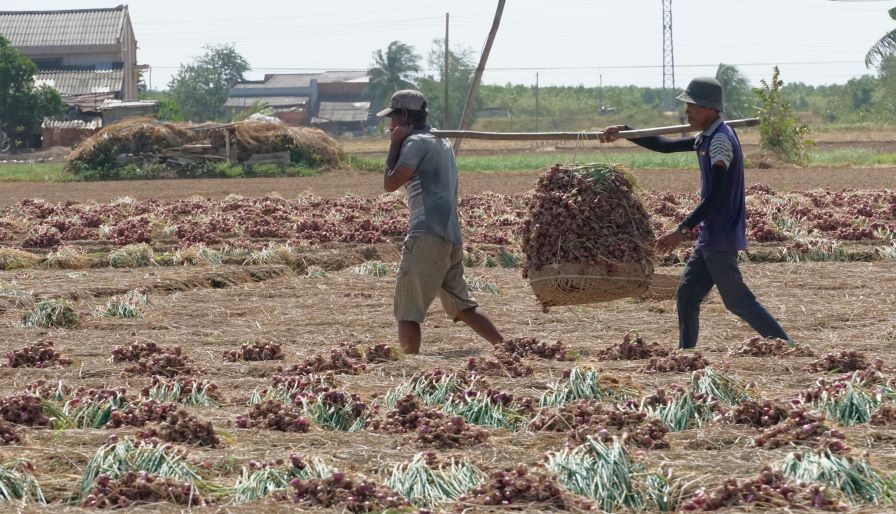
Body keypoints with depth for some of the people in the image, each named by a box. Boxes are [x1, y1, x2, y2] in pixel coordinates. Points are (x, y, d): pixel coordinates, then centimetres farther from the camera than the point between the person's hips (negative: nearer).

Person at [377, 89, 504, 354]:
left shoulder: (416, 142, -6)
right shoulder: (441, 142, 23)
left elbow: (390, 183, -9)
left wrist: (394, 145, -2)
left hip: (428, 235, -9)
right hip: (452, 236, 9)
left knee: (407, 311, -7)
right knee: (462, 307, 14)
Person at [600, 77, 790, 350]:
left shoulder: (721, 140, -18)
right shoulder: (706, 138, 13)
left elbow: (715, 196, -24)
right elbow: (665, 145, 22)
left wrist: (683, 230, -26)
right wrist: (624, 131, 15)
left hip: (721, 237, -10)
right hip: (710, 237, 10)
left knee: (737, 300, -7)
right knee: (687, 293, 8)